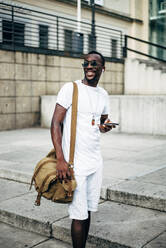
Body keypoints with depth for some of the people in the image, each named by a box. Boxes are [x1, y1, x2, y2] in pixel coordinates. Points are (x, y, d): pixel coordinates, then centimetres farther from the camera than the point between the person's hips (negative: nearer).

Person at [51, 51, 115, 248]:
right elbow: (55, 123, -11)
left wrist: (105, 126, -1)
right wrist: (60, 160, -19)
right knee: (80, 215, -3)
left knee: (88, 211, 12)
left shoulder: (103, 94, 11)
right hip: (75, 163, -6)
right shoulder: (70, 88, -7)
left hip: (96, 161, 6)